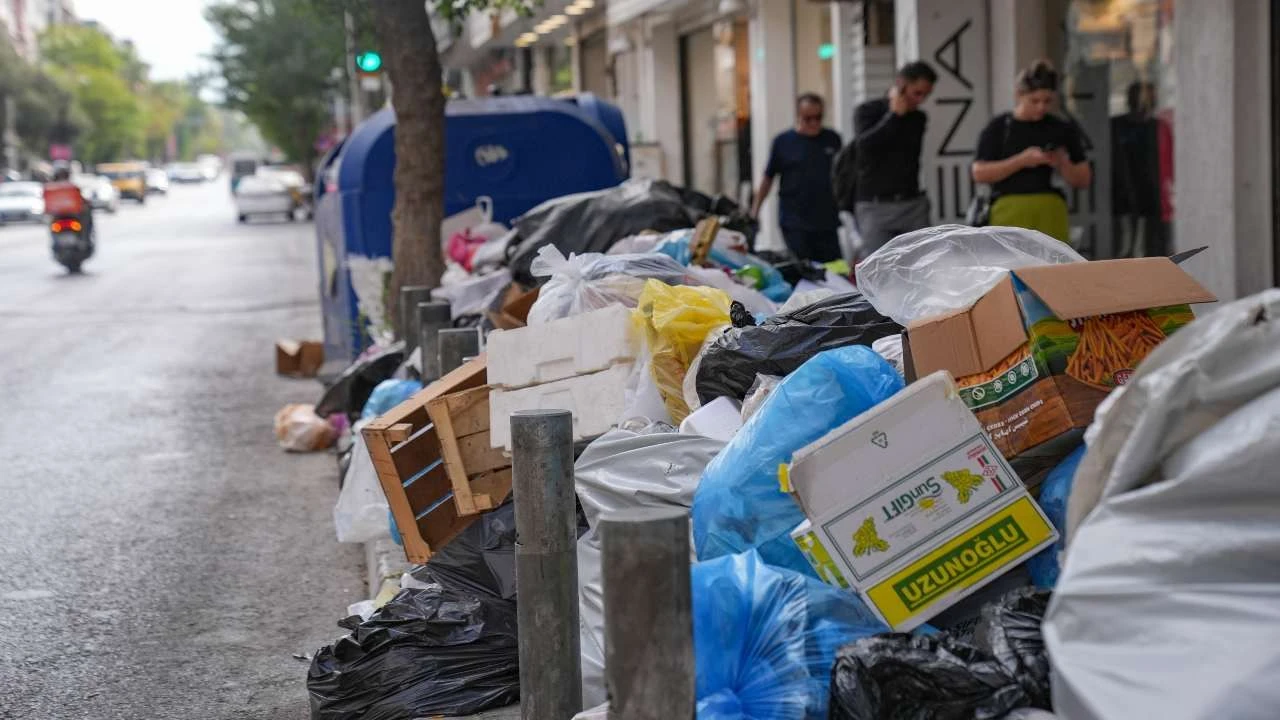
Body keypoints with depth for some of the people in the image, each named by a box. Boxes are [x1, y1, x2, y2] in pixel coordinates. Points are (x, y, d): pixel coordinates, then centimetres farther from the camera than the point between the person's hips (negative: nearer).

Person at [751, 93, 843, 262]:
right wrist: (754, 212, 3)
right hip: (795, 224, -2)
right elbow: (767, 179, 7)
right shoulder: (783, 142, 2)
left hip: (827, 221, 2)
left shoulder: (832, 139, 8)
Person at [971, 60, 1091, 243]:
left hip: (1050, 211, 2)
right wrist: (1021, 161, -12)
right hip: (1010, 210, -2)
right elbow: (979, 173, -3)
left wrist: (1063, 164, -8)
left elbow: (1083, 179, 13)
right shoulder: (998, 129, 5)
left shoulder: (1063, 130, 10)